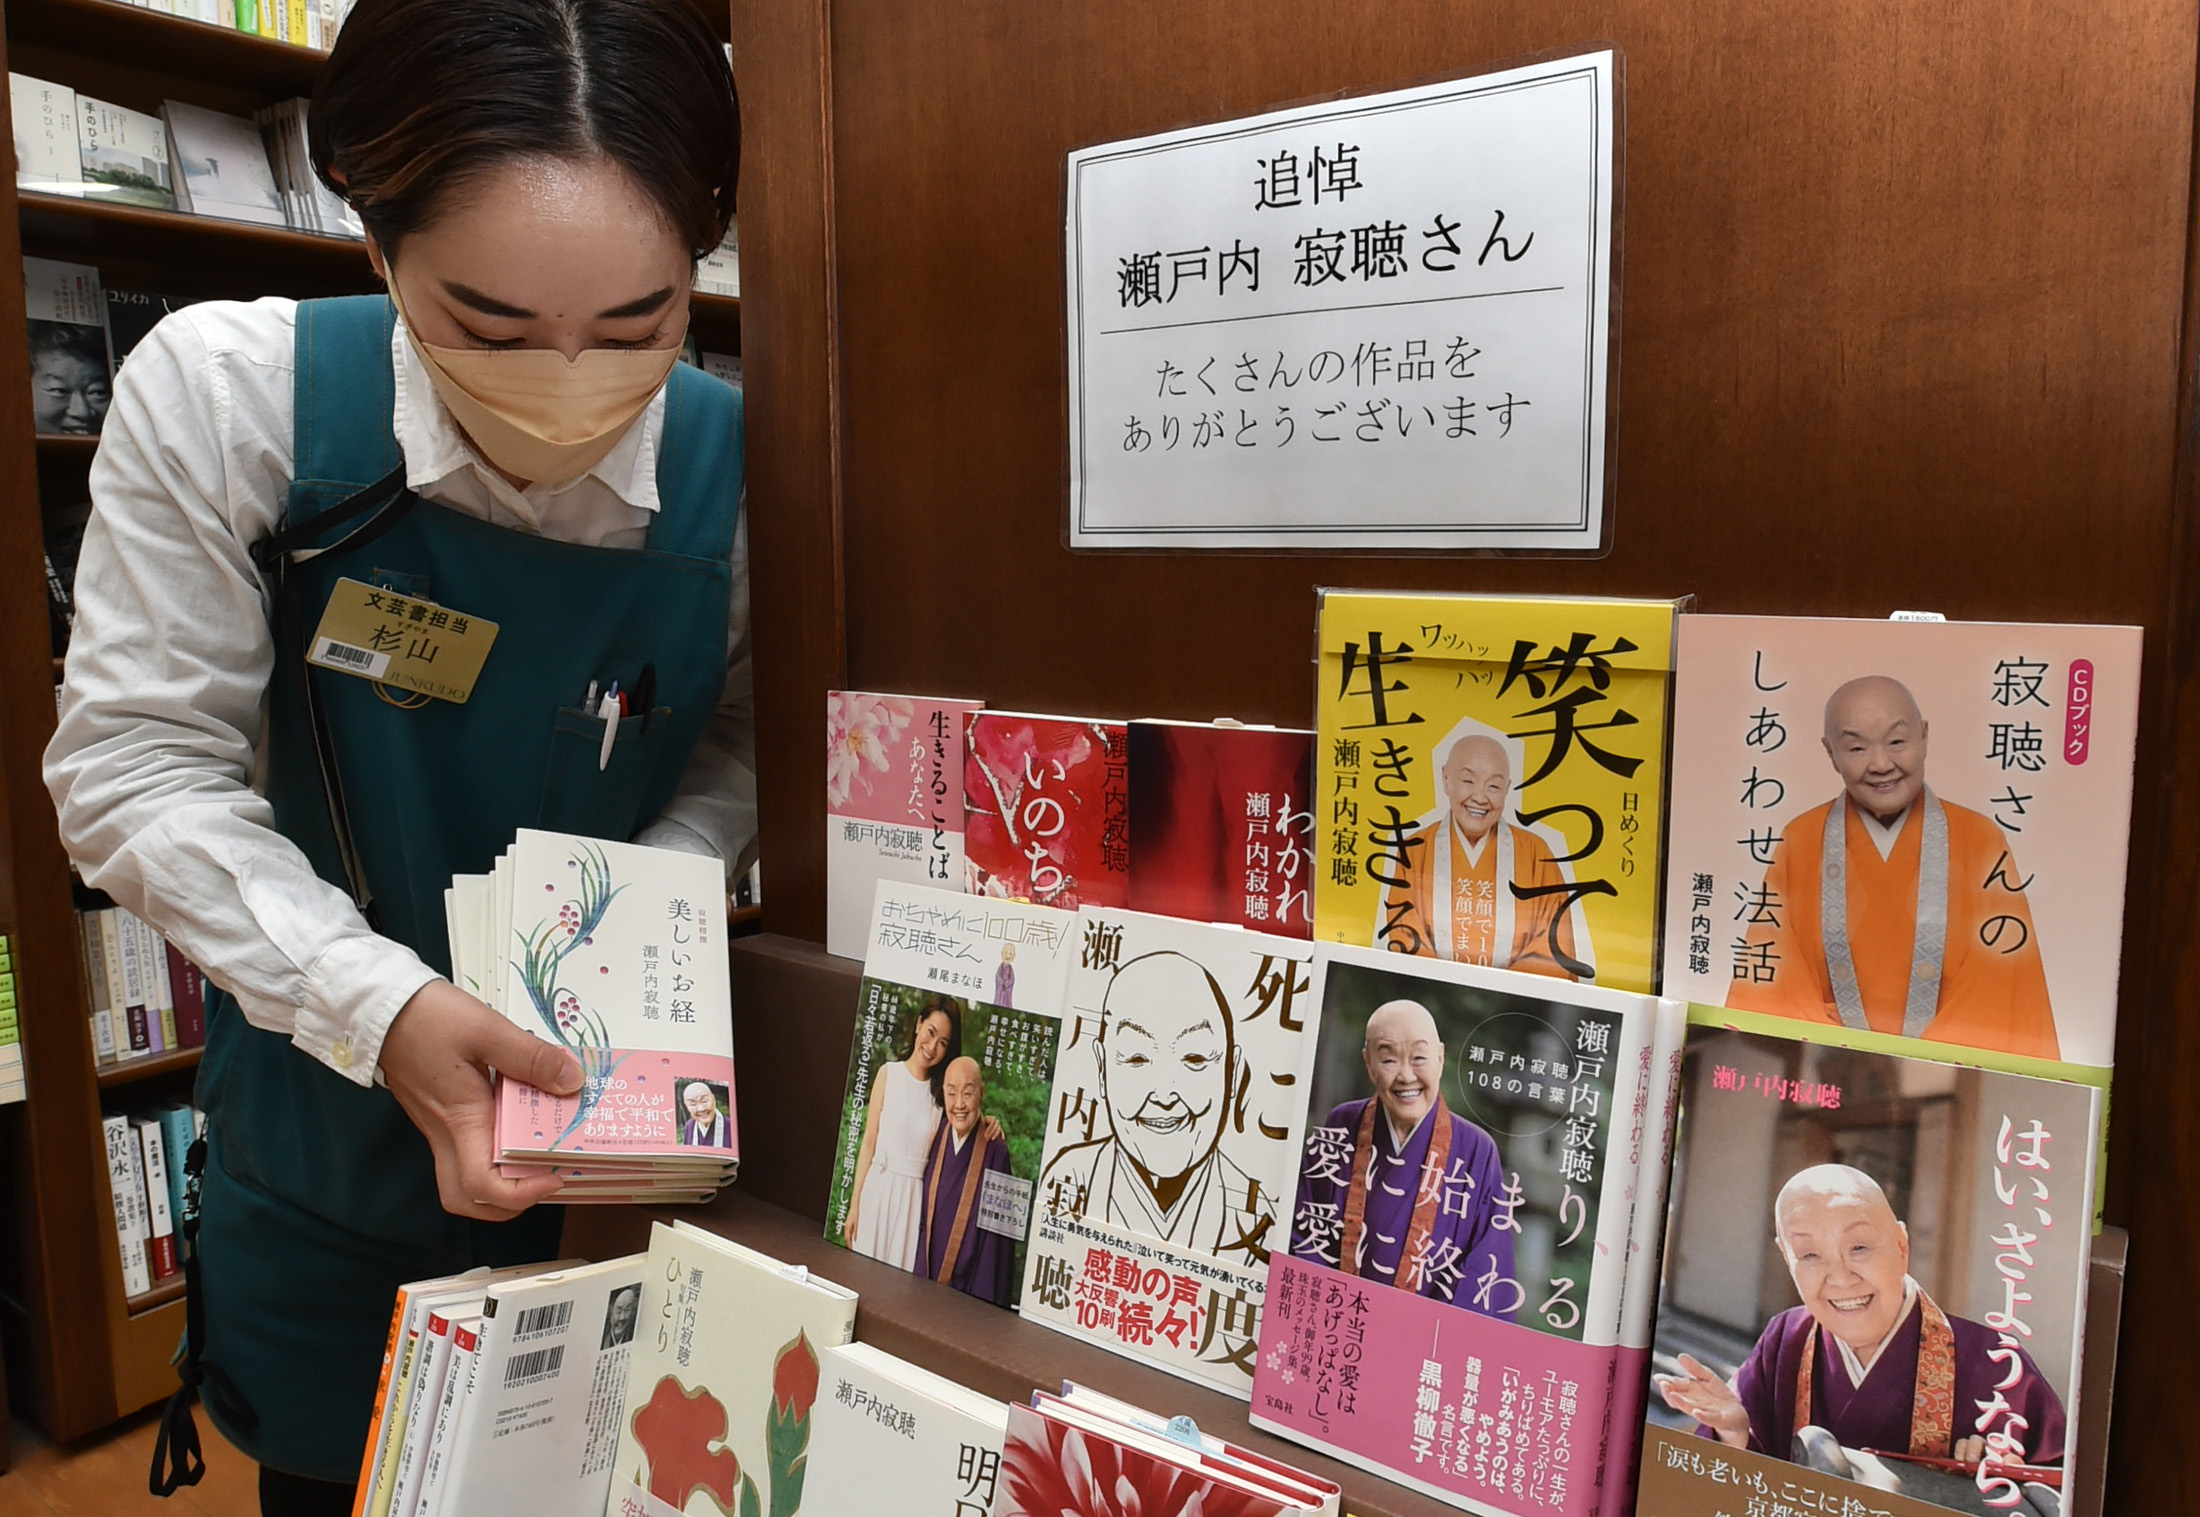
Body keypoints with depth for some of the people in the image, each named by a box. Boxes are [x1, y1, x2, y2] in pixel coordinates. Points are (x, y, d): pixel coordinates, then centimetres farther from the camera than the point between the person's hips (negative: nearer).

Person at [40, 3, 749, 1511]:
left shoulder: (738, 469, -17)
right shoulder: (222, 395, -20)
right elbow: (139, 764, -17)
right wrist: (380, 1004, -29)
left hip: (628, 1127, 1)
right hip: (330, 1132, 0)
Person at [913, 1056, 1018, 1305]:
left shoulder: (995, 1151, -15)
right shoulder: (937, 1138, 1)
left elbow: (996, 1240, -12)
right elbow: (924, 1214, 9)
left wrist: (985, 1299, -13)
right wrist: (919, 1276, 7)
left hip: (969, 1286, -4)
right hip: (926, 1280, 5)